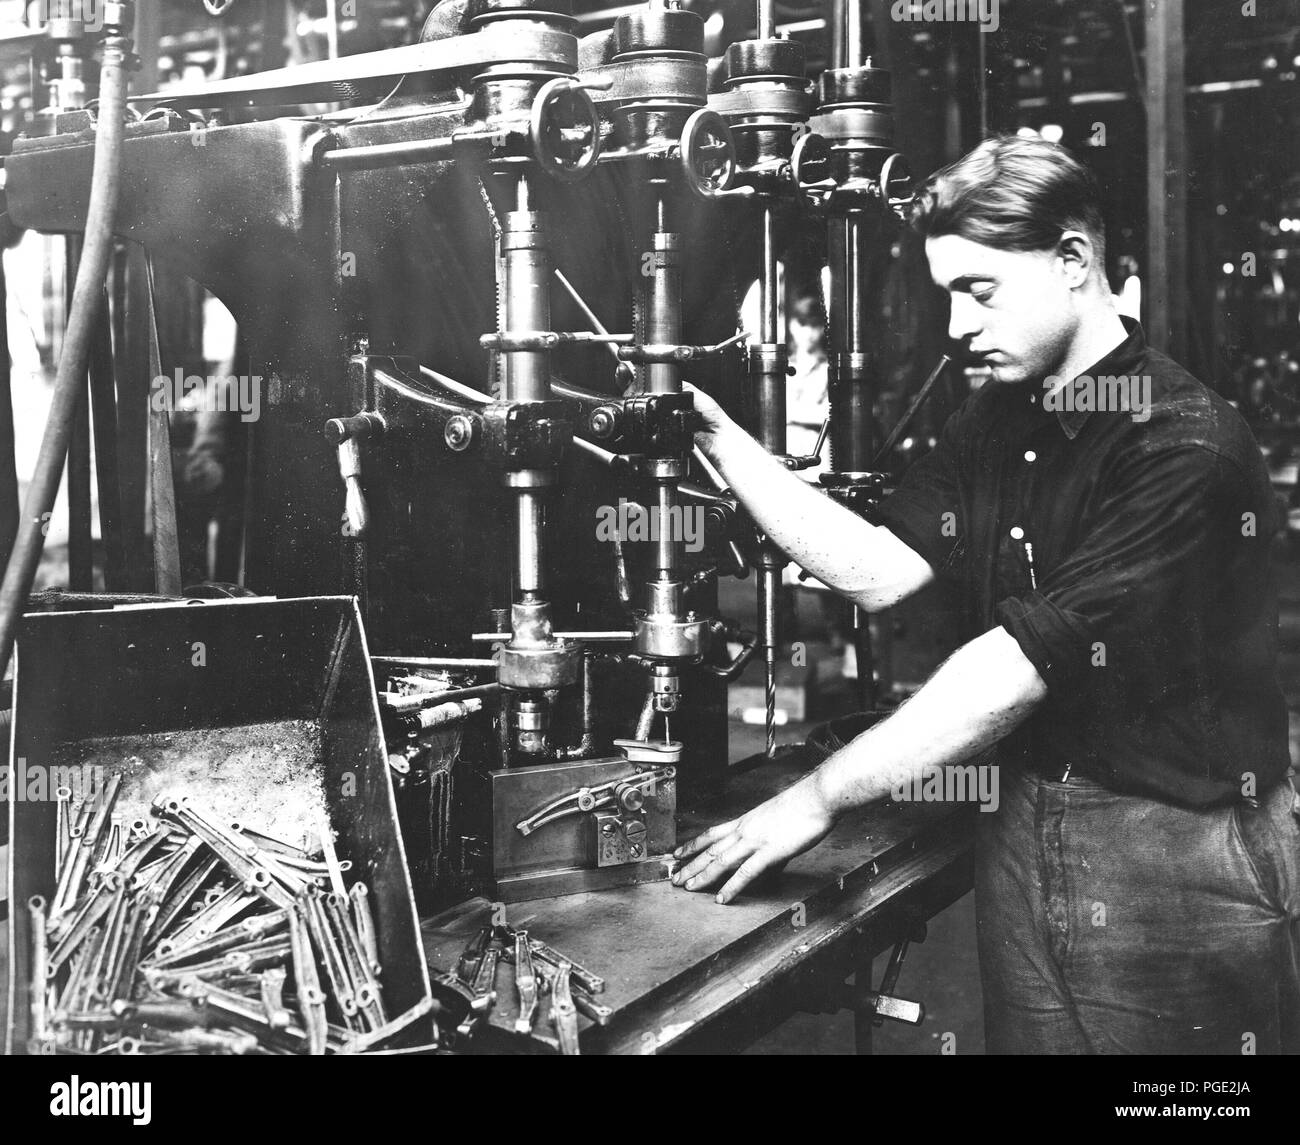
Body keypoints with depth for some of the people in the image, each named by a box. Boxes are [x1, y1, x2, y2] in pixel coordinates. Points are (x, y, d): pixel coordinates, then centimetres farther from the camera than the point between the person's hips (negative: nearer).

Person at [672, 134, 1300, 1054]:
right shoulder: (997, 424, 8)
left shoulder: (1184, 448, -18)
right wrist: (716, 437, -7)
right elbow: (878, 571, -1)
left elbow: (1022, 666, -22)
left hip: (1176, 859, -6)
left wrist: (820, 798, -20)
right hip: (1024, 835, 6)